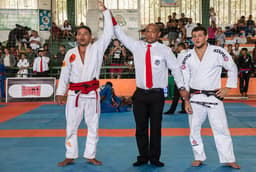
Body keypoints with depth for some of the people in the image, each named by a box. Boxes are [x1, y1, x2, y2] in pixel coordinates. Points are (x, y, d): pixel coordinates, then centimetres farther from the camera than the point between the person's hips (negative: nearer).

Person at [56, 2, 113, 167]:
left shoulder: (97, 49, 1)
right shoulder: (70, 53, 6)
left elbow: (109, 33, -8)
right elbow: (64, 74, 9)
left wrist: (105, 11, -10)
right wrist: (60, 93, 6)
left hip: (92, 94, -1)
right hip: (74, 94, 1)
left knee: (93, 126, 7)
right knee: (71, 126, 6)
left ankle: (91, 156, 20)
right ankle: (70, 156, 18)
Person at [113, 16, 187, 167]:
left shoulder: (165, 50, 1)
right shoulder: (137, 46, 7)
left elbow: (175, 68, 3)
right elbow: (121, 35, 9)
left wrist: (181, 87, -5)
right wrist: (112, 19, -1)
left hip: (157, 94, -2)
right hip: (140, 94, 2)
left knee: (156, 127, 5)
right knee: (141, 127, 7)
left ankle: (155, 158, 18)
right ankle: (143, 157, 20)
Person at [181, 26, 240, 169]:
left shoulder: (218, 52, -6)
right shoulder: (188, 57, 1)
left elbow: (232, 68, 6)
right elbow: (184, 80, 5)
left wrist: (229, 87, -2)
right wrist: (186, 101, 0)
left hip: (214, 97, -2)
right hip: (195, 98, 3)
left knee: (221, 129, 0)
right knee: (194, 129, 7)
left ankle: (228, 159, 13)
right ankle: (199, 157, 23)